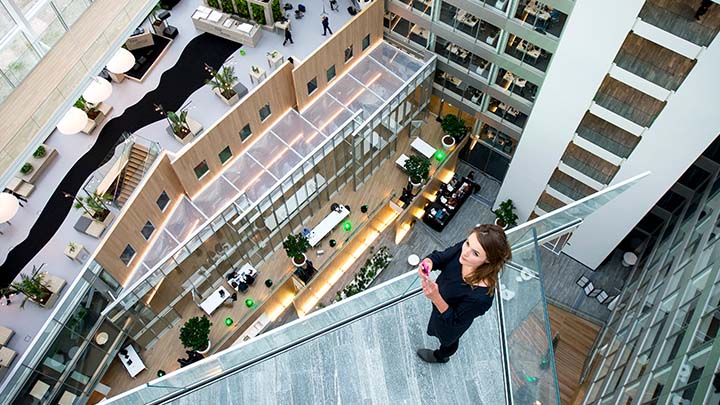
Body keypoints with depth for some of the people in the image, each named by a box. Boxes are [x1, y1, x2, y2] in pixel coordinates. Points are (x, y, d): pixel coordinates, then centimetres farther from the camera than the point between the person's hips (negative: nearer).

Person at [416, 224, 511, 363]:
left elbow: (454, 321, -31)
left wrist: (435, 298, -47)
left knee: (448, 338, 33)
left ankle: (440, 356, 66)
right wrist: (428, 262, -38)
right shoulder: (464, 247, -33)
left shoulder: (481, 296, -47)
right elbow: (440, 257, -15)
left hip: (451, 320, -4)